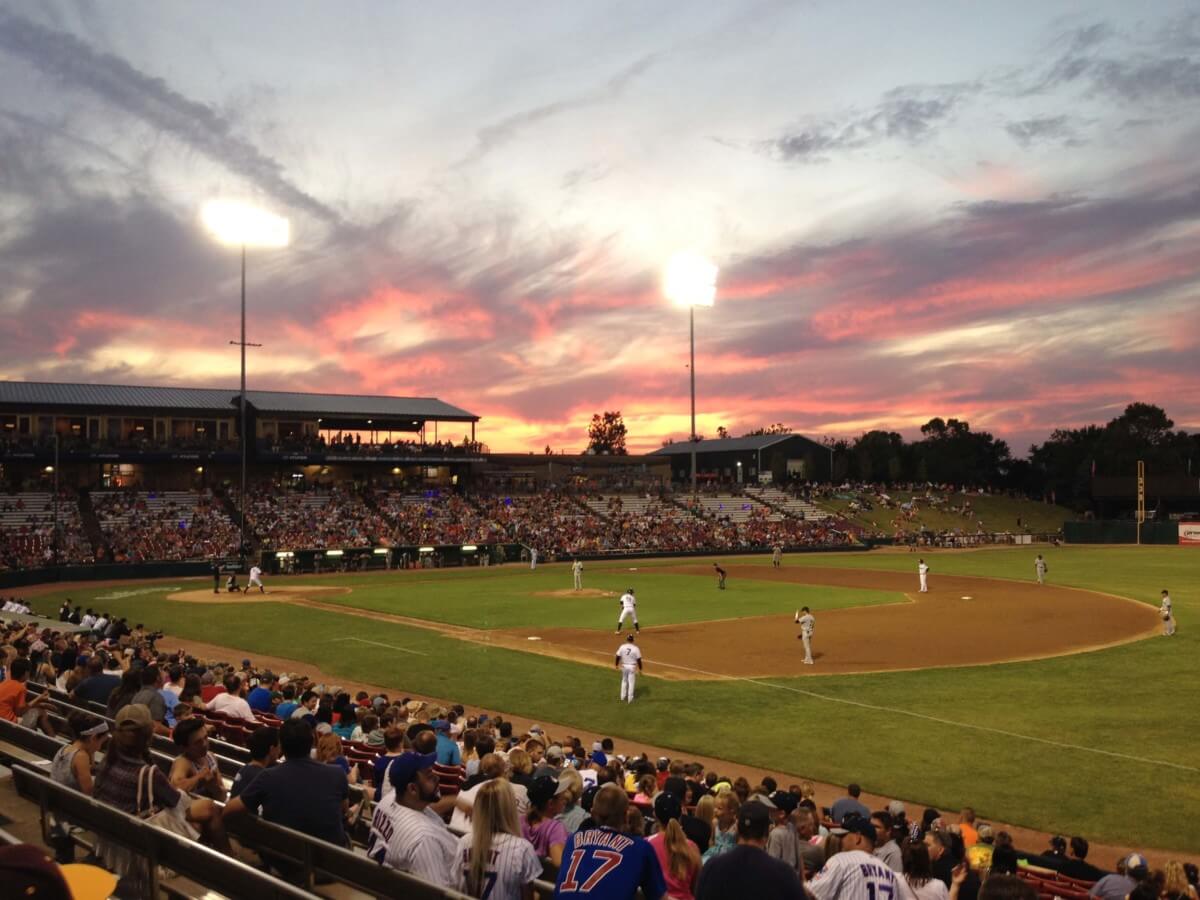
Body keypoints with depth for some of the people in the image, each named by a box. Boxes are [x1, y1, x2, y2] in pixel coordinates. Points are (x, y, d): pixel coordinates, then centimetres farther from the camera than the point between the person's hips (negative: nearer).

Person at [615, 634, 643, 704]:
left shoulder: (622, 647, -7)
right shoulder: (635, 648, -13)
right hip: (632, 667, -3)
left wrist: (617, 664, 13)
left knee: (624, 681, 20)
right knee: (631, 682, 6)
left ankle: (623, 696, 26)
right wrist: (640, 668, -1)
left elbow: (617, 657, -3)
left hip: (624, 666, 3)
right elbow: (639, 659, -11)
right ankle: (630, 698, 7)